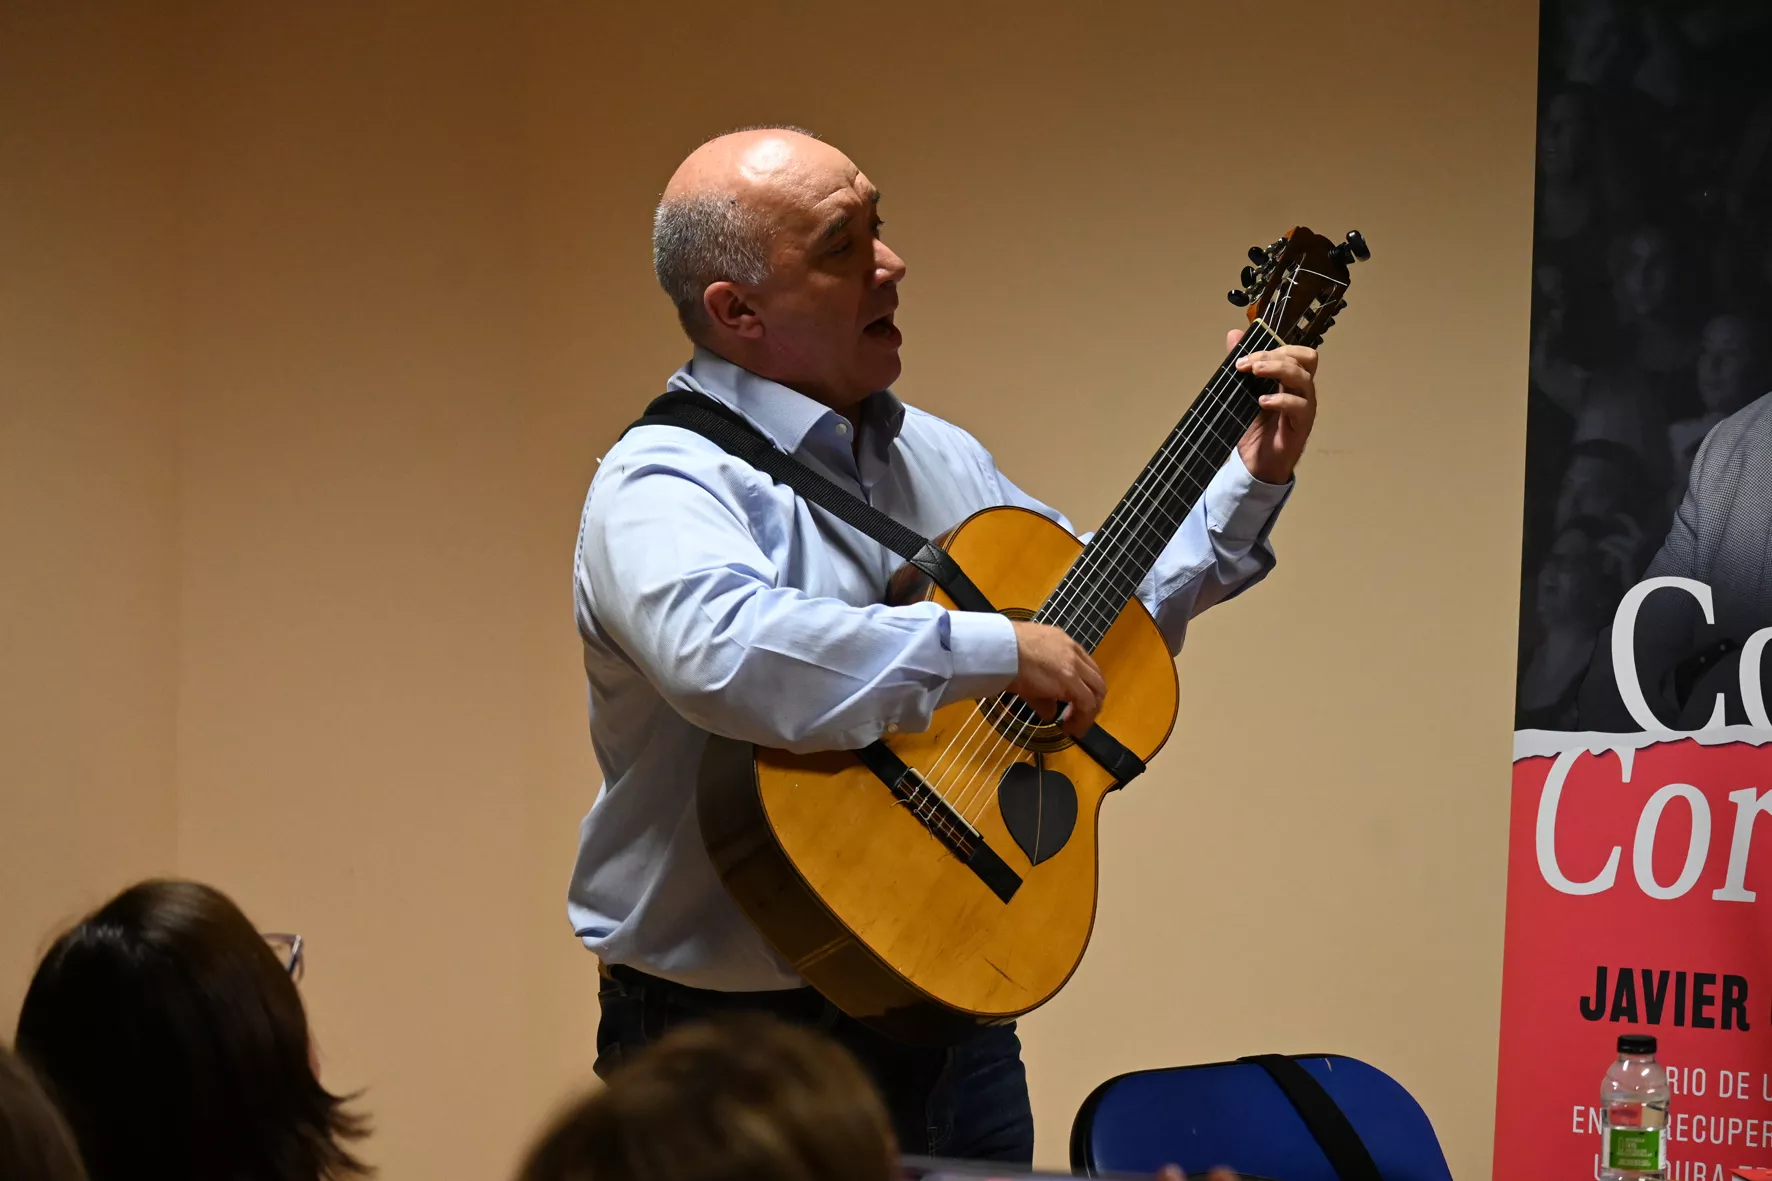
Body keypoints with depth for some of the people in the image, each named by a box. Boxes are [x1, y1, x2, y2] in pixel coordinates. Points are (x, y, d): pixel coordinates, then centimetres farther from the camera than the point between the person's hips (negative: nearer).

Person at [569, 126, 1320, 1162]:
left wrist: (1253, 479, 16)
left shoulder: (940, 456, 12)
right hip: (743, 1037, -7)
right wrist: (995, 651, -32)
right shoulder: (668, 482, -16)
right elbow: (721, 652, -38)